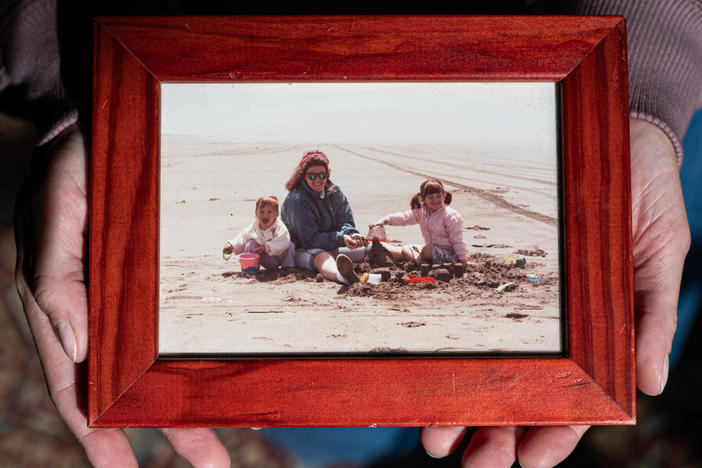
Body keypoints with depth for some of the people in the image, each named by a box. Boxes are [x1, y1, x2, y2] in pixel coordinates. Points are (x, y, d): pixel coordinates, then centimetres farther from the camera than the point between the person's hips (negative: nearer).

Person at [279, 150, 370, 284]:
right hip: (301, 251, -9)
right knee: (321, 257, -42)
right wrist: (341, 238, -30)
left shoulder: (334, 192, 5)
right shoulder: (297, 199, -16)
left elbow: (345, 221, 2)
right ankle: (342, 276, -75)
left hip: (329, 248, 9)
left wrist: (351, 234, -24)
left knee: (369, 250, -8)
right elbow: (309, 239, -19)